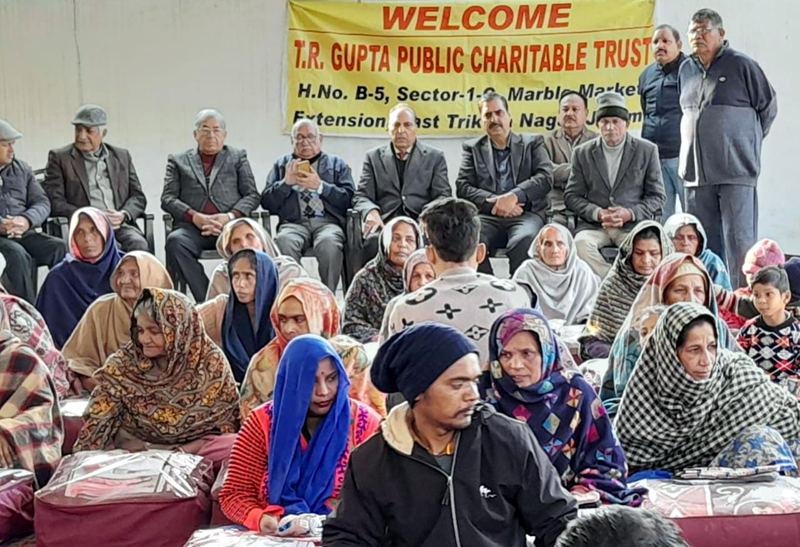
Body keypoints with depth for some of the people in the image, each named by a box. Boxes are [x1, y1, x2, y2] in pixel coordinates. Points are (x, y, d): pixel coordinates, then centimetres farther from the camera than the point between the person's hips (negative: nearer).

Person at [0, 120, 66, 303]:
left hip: (24, 233, 4)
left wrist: (26, 221, -12)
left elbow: (42, 202, 12)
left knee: (60, 248, -23)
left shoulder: (22, 168, 18)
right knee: (16, 254, -35)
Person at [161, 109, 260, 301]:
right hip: (192, 226, 1)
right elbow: (167, 198, 12)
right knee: (175, 241, -34)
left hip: (229, 225, 0)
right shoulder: (178, 161, 22)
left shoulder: (238, 157, 23)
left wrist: (230, 216, -7)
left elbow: (252, 195, 13)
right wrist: (194, 217, -8)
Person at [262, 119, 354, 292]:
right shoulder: (281, 165, 23)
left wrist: (320, 186, -5)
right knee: (284, 241, -35)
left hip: (327, 221, -1)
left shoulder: (337, 164, 20)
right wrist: (286, 183, 0)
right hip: (294, 223, 1)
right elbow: (266, 203, 14)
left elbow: (349, 199, 5)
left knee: (328, 243, -37)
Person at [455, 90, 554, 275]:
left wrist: (514, 196, -14)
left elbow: (546, 177, 2)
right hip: (487, 216, 1)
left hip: (525, 214, -1)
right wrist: (494, 202, -9)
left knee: (524, 240, -36)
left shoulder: (532, 142, 17)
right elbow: (462, 187, 7)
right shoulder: (472, 148, 19)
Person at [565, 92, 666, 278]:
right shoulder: (582, 153, 11)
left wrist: (629, 214, -11)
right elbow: (572, 196, 8)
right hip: (593, 225, 1)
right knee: (581, 244, -32)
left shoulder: (647, 151, 8)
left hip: (633, 223, -1)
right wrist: (598, 213, -11)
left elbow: (657, 197, 8)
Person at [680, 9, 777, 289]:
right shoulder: (686, 70, 13)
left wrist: (746, 140, 12)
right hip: (697, 172, 5)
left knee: (739, 240, -6)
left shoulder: (741, 65, -2)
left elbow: (769, 106, 5)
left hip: (736, 171, -5)